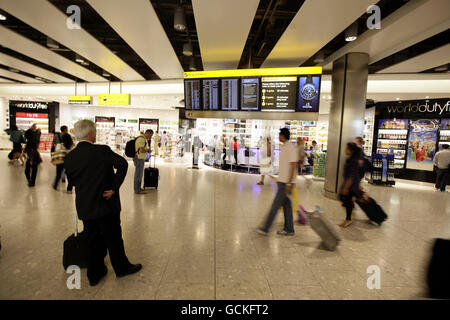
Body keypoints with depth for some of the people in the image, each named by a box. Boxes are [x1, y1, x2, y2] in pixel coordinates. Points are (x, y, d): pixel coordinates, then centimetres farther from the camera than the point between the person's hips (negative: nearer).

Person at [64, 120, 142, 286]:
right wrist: (114, 188, -18)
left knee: (93, 241, 17)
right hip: (106, 204, -5)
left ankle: (95, 274, 30)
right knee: (113, 238, 12)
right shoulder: (102, 150, -16)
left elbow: (71, 180, 9)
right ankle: (122, 268, 29)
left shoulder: (69, 157, -1)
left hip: (84, 207, 5)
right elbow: (122, 164, -24)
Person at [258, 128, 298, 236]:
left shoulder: (291, 148, -16)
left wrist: (288, 183, -22)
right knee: (286, 205, 13)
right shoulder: (283, 147, 14)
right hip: (282, 181, 9)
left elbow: (293, 167, -20)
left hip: (286, 182, -9)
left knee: (276, 205, -5)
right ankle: (289, 229, 22)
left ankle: (265, 228, 2)